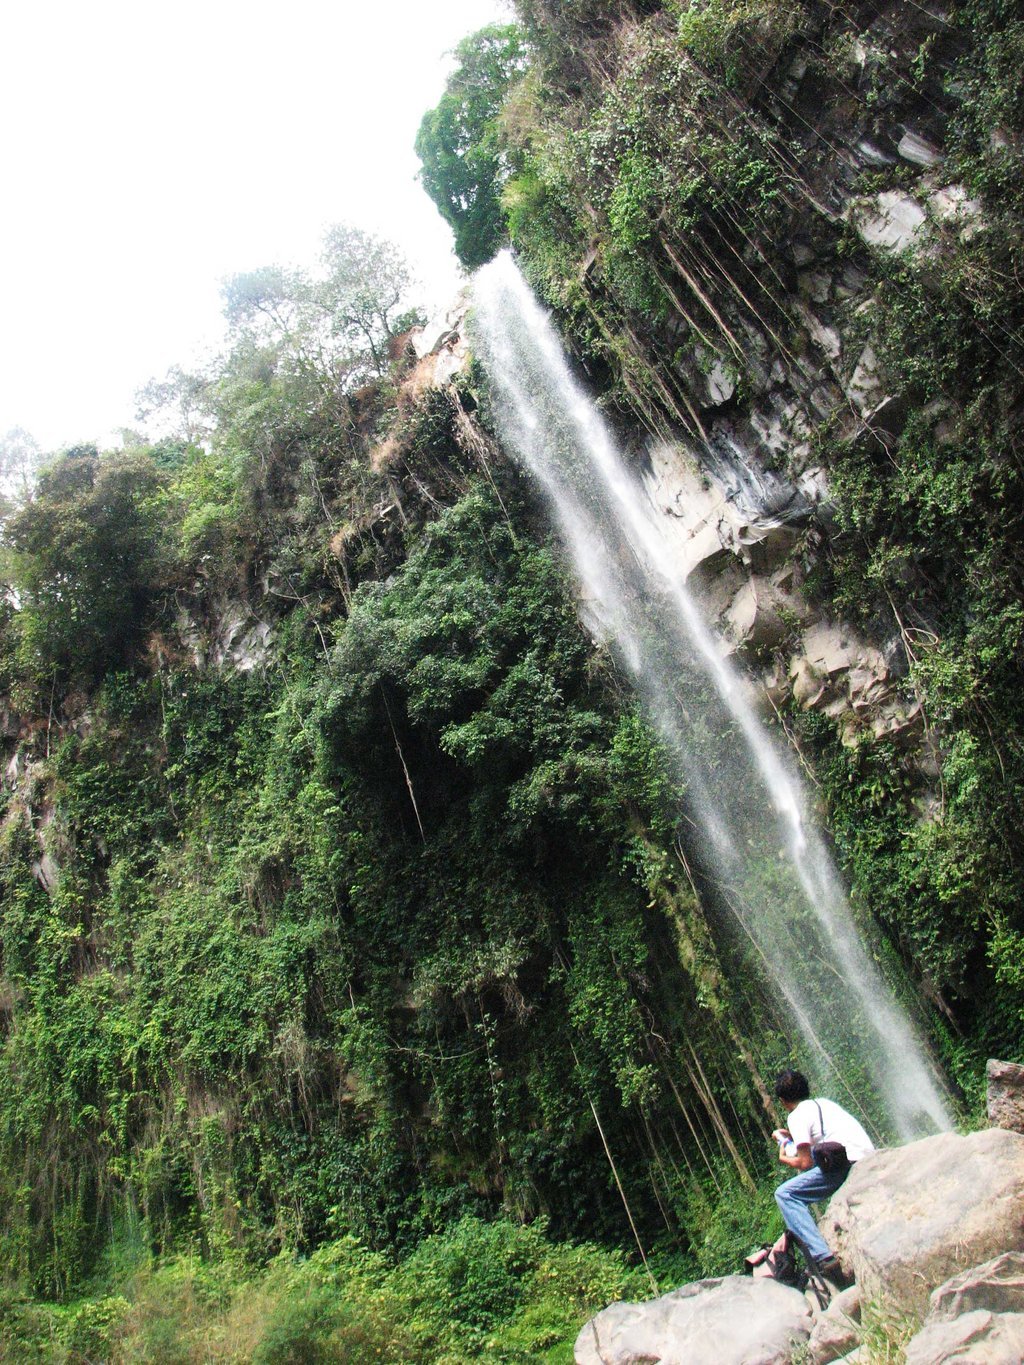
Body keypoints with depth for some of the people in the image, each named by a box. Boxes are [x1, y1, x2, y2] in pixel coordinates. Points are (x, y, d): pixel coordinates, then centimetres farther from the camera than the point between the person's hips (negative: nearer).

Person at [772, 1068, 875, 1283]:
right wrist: (792, 1136, 44)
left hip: (849, 1165, -9)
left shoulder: (797, 1115, 1)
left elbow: (806, 1163, -3)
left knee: (784, 1194, -7)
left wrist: (784, 1159, 16)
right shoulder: (824, 1103, 24)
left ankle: (824, 1259, -22)